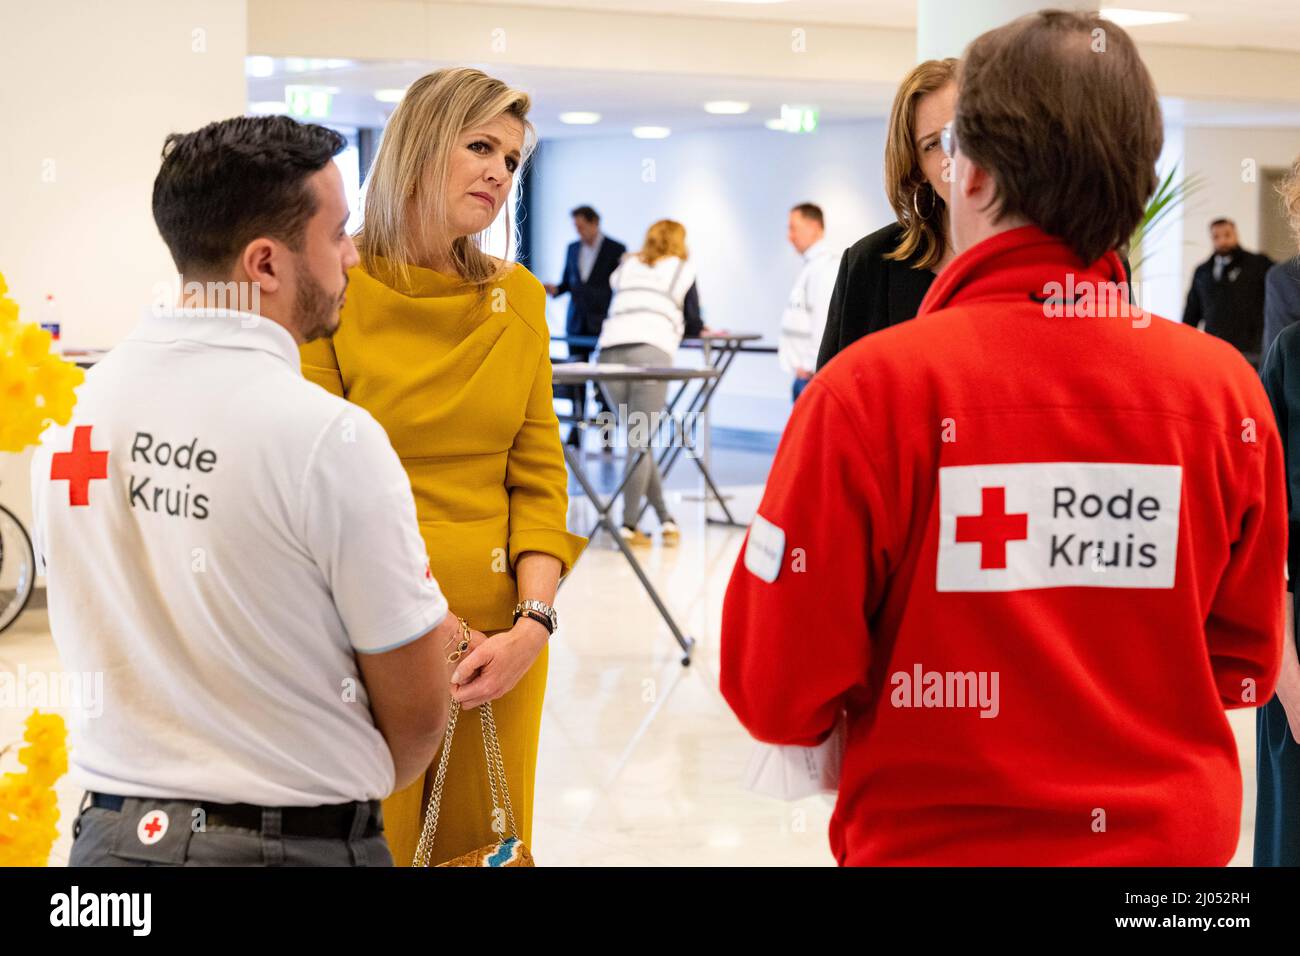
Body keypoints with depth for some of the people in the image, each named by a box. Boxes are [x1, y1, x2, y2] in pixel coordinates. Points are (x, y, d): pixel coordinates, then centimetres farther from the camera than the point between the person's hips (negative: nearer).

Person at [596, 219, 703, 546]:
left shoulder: (625, 268, 29)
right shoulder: (682, 270, 20)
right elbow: (692, 324, 21)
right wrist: (701, 329, 46)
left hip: (610, 351, 4)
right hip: (651, 352, -3)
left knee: (639, 441, 11)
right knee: (640, 442, -4)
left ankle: (665, 518, 14)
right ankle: (628, 525, -8)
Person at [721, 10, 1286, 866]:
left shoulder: (873, 386, -19)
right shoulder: (1227, 390, -10)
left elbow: (779, 689, -13)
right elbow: (1243, 662, 3)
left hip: (940, 840, -2)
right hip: (1173, 839, 3)